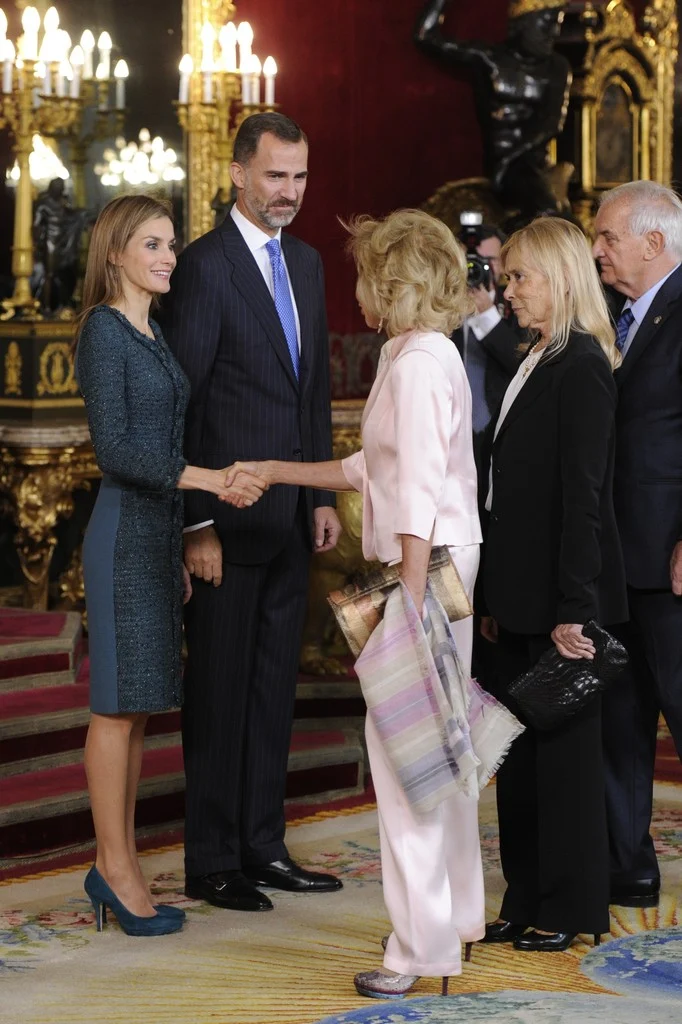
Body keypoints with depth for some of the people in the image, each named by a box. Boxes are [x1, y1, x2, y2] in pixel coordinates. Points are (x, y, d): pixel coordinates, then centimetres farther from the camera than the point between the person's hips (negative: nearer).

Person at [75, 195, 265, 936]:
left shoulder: (151, 334, 15)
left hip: (158, 533, 9)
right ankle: (116, 867, 4)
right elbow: (113, 446, -19)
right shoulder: (104, 329, -10)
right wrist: (207, 479, -25)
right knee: (118, 702, -3)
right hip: (123, 534, -8)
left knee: (138, 706, 9)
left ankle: (115, 866, 15)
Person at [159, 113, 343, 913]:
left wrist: (324, 496, 12)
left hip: (291, 515, 7)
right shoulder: (205, 264, -10)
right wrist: (197, 525, -16)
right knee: (219, 689, 0)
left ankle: (263, 848, 21)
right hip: (229, 517, -7)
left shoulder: (306, 263, 14)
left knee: (273, 687, 12)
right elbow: (181, 402, -13)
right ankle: (211, 863, 8)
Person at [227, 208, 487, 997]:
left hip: (427, 562, -10)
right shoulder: (429, 355, 15)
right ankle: (457, 914, 27)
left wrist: (410, 604, -22)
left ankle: (423, 941, -4)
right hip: (442, 560, 10)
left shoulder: (416, 364, -16)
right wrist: (277, 473, 28)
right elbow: (374, 469, 23)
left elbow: (420, 495, -21)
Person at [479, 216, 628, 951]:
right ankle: (527, 899, 20)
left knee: (563, 747, 0)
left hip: (562, 594, -9)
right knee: (518, 751, 12)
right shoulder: (536, 363, 14)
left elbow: (582, 495, -18)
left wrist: (572, 608, -20)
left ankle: (573, 908, 10)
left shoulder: (582, 368, -13)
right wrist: (496, 600, 14)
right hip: (521, 595, 9)